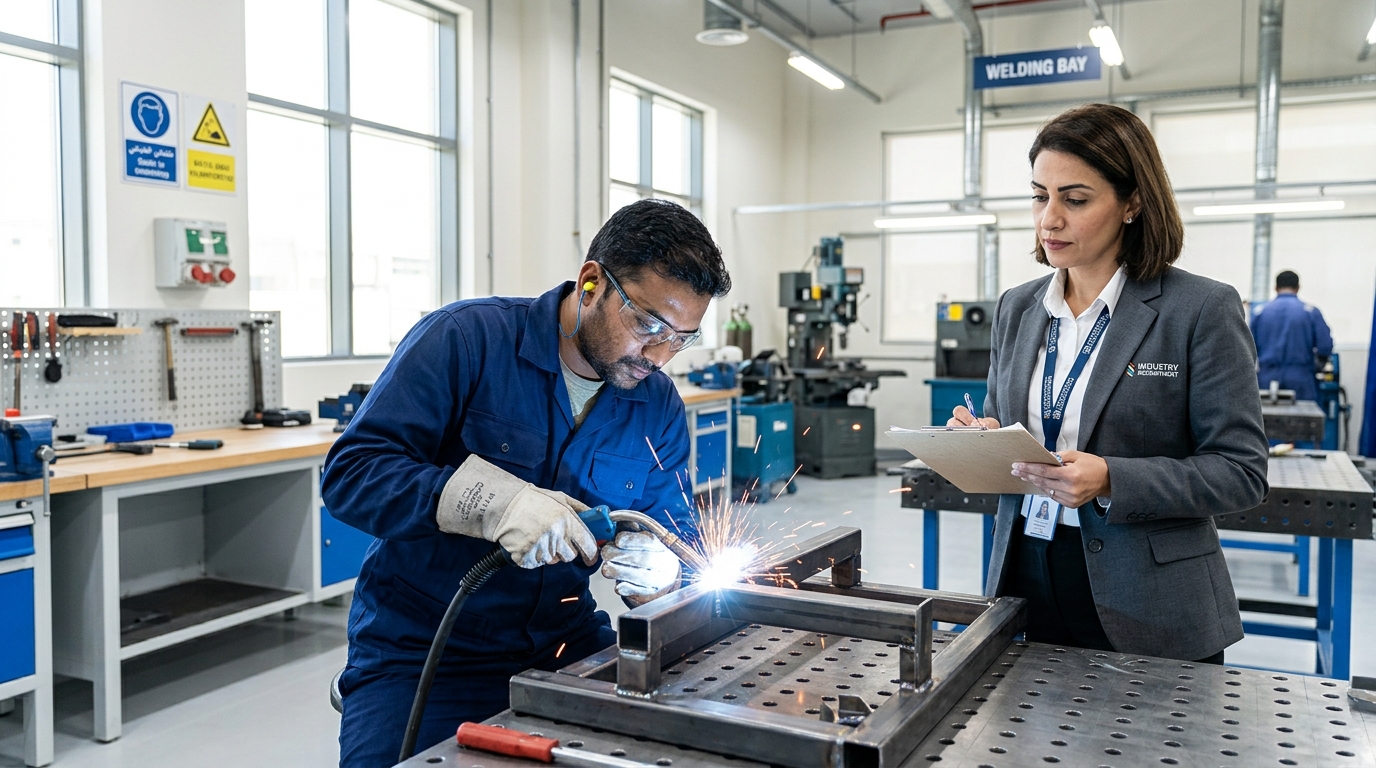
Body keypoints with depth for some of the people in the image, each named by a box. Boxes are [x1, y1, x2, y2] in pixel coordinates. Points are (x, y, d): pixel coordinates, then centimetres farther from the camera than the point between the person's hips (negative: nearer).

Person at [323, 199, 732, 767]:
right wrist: (493, 500, -33)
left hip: (567, 643, 4)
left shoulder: (659, 407, 2)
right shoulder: (467, 338, -14)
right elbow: (350, 473, -19)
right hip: (420, 651, -3)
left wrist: (661, 577, -20)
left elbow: (676, 541, 5)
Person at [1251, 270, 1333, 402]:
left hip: (1267, 379, 2)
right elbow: (1325, 347, -4)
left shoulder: (1260, 311, 4)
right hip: (1300, 380, -1)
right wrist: (1315, 366, 16)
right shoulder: (1311, 311, 1)